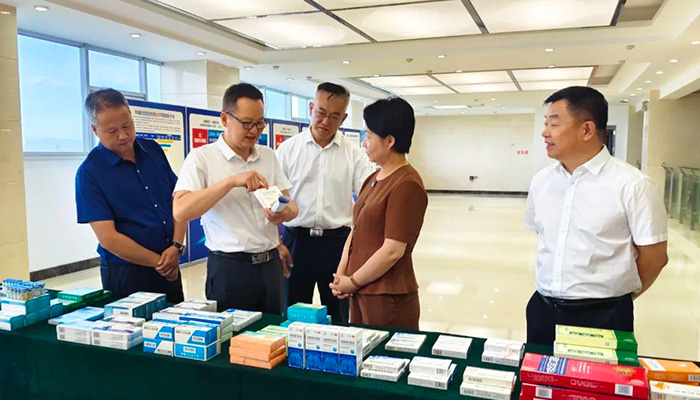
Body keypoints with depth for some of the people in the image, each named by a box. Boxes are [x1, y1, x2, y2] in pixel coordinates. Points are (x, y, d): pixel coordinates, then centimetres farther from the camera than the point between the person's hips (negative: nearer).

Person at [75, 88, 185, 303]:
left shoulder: (153, 150, 4)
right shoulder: (89, 173, -11)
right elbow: (108, 239, -15)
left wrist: (176, 247, -9)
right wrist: (158, 262, -11)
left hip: (171, 268, 5)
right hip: (125, 275, -5)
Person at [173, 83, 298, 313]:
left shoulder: (268, 156, 9)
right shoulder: (201, 158, -6)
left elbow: (291, 205, 9)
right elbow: (180, 212, -19)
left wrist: (283, 214, -15)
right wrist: (232, 181, -25)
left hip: (270, 265, 5)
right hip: (229, 268, -5)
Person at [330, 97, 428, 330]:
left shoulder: (406, 185, -17)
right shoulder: (373, 180, 10)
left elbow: (393, 251, -20)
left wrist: (352, 282, -10)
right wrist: (341, 274, 2)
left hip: (389, 300, -8)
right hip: (361, 293, 8)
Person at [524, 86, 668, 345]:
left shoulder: (633, 185, -12)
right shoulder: (540, 181, 3)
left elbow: (654, 256, -6)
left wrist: (614, 302, 5)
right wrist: (558, 295, 13)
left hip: (603, 318, -5)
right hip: (543, 311, 5)